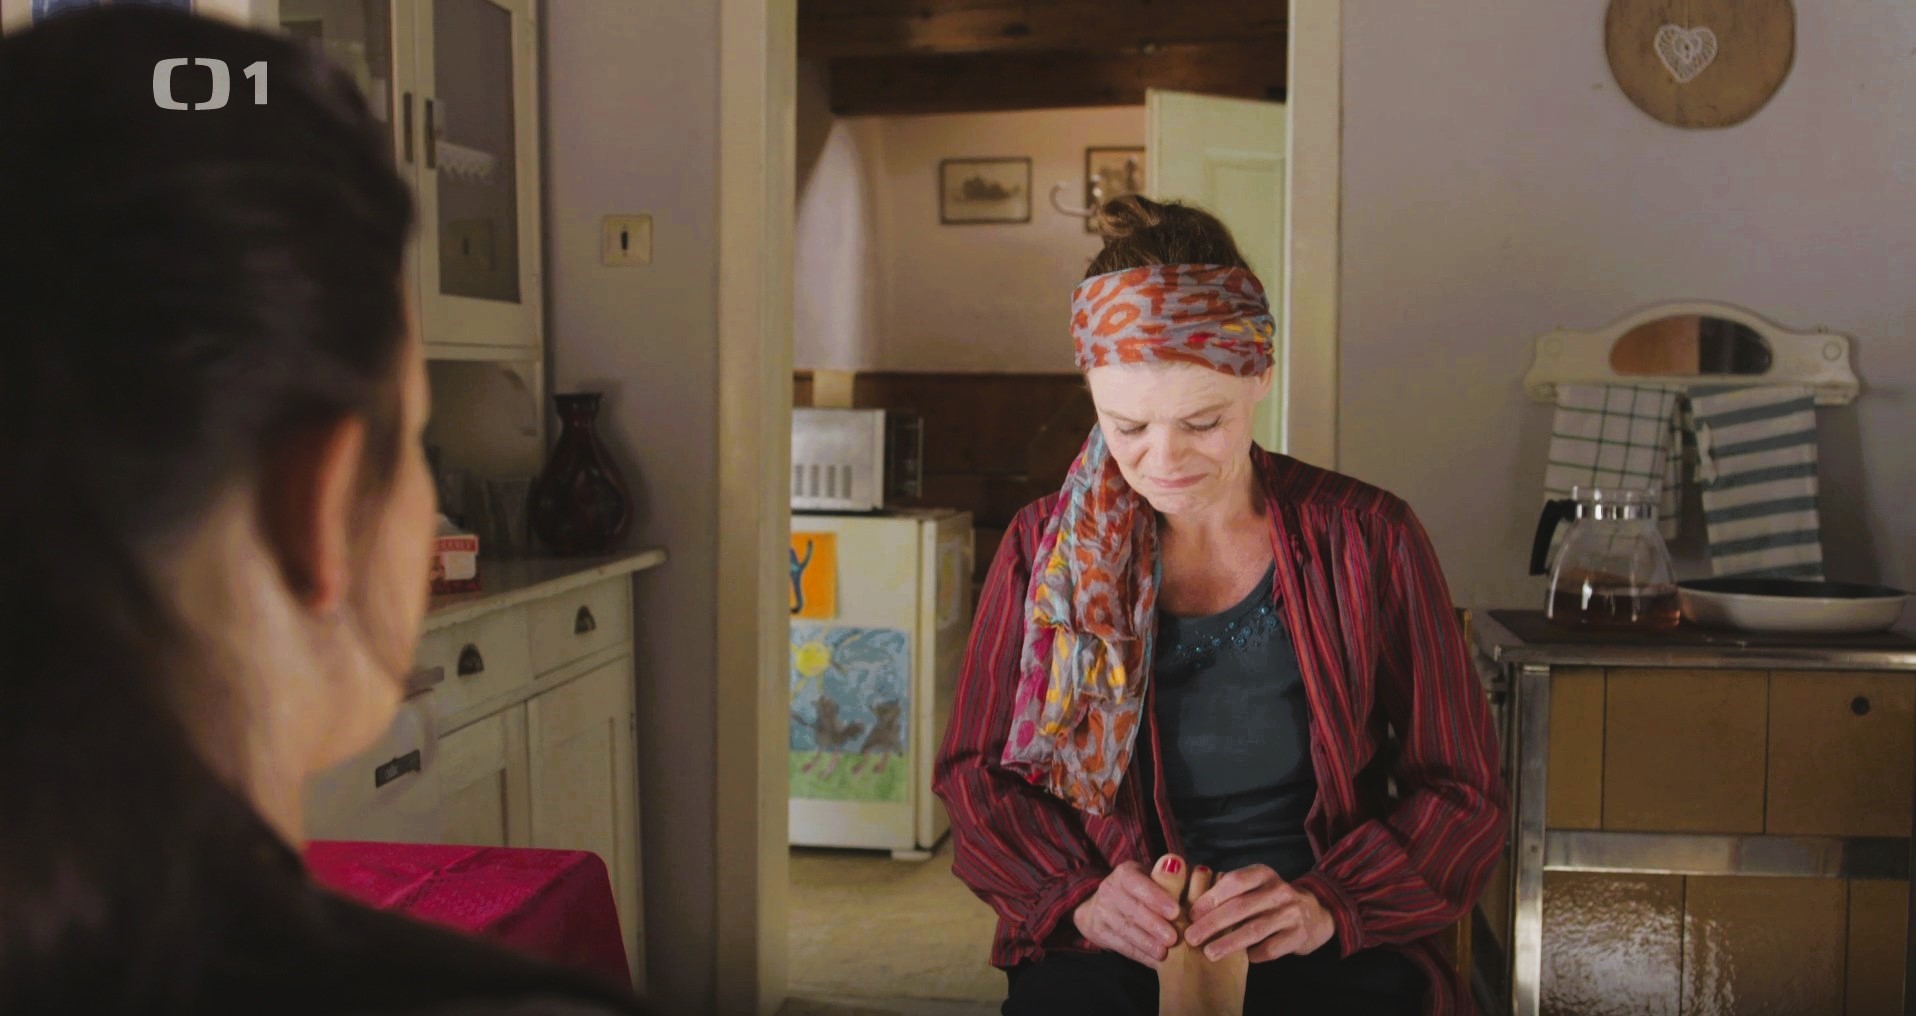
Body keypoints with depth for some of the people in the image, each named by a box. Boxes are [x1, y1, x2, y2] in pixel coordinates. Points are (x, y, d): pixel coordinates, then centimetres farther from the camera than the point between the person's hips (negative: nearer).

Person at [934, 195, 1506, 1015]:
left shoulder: (1367, 540, 0)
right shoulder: (1044, 549, 3)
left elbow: (1461, 792, 2)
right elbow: (973, 772, 8)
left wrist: (1327, 905, -15)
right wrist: (1076, 892, -11)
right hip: (1107, 946, 1)